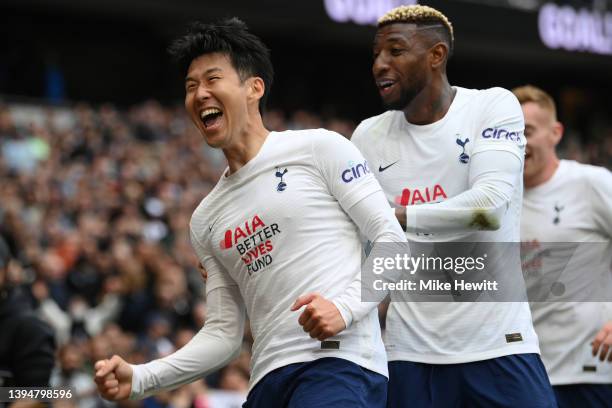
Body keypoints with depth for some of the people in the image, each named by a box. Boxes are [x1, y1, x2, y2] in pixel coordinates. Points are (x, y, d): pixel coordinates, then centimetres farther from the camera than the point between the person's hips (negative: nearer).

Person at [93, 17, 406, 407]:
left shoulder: (320, 148, 5)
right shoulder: (205, 220, 20)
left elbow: (392, 240, 0)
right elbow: (224, 333, 18)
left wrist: (346, 306, -16)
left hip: (342, 364, -5)